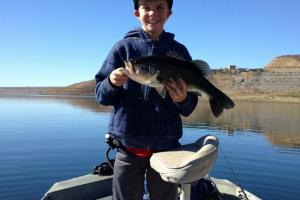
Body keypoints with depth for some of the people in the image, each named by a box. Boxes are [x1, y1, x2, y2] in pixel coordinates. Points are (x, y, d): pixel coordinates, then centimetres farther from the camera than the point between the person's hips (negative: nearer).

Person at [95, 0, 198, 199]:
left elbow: (189, 107, 3)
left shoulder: (179, 51, 4)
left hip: (166, 148, 1)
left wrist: (183, 99, -20)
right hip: (128, 148, 0)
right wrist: (112, 83, -21)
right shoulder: (123, 47, 2)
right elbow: (101, 95, 0)